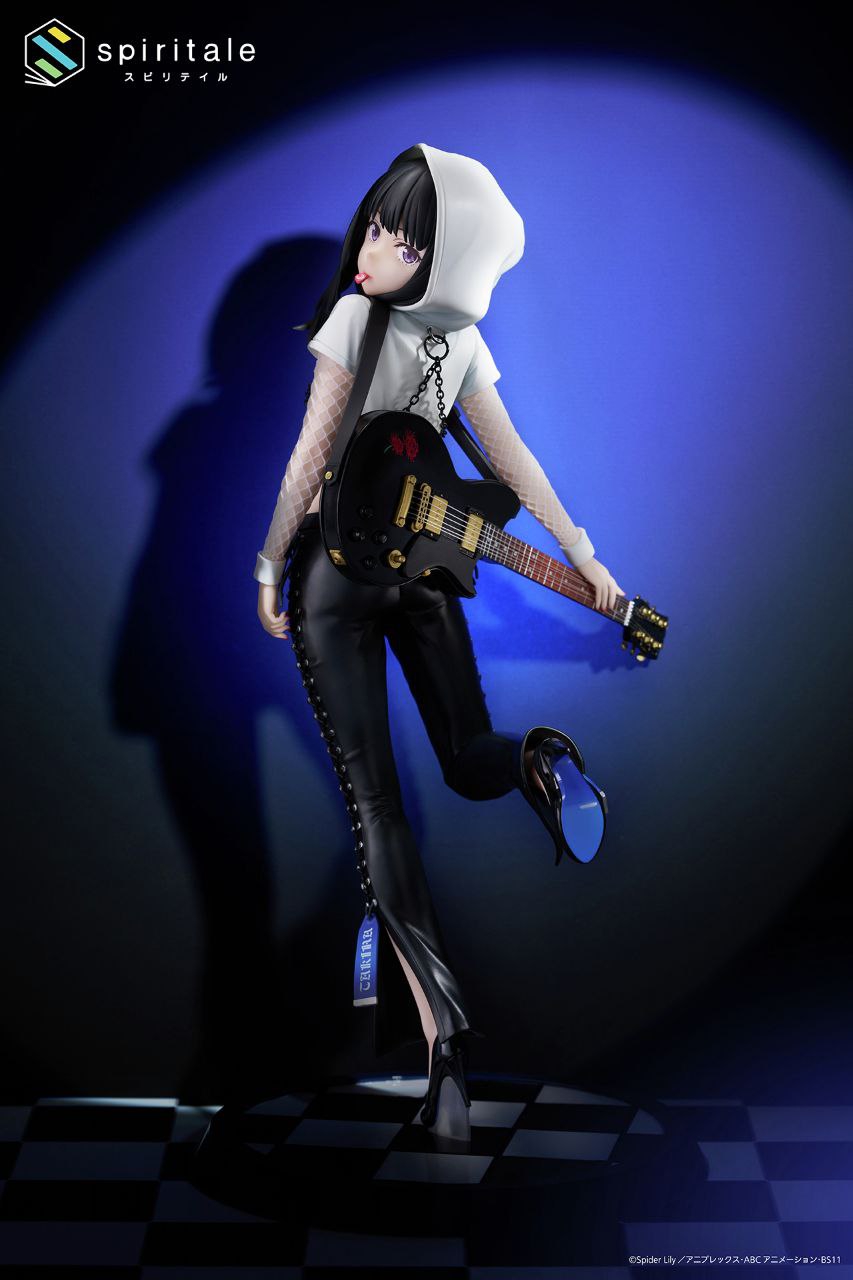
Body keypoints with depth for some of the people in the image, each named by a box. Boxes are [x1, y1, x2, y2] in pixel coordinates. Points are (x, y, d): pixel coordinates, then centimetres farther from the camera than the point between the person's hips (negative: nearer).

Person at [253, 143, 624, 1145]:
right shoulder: (353, 315, -2)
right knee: (373, 798, -1)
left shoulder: (460, 339, 0)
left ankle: (534, 754, 21)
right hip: (335, 574, -1)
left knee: (472, 768, -3)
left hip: (421, 568, 1)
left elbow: (510, 456, 1)